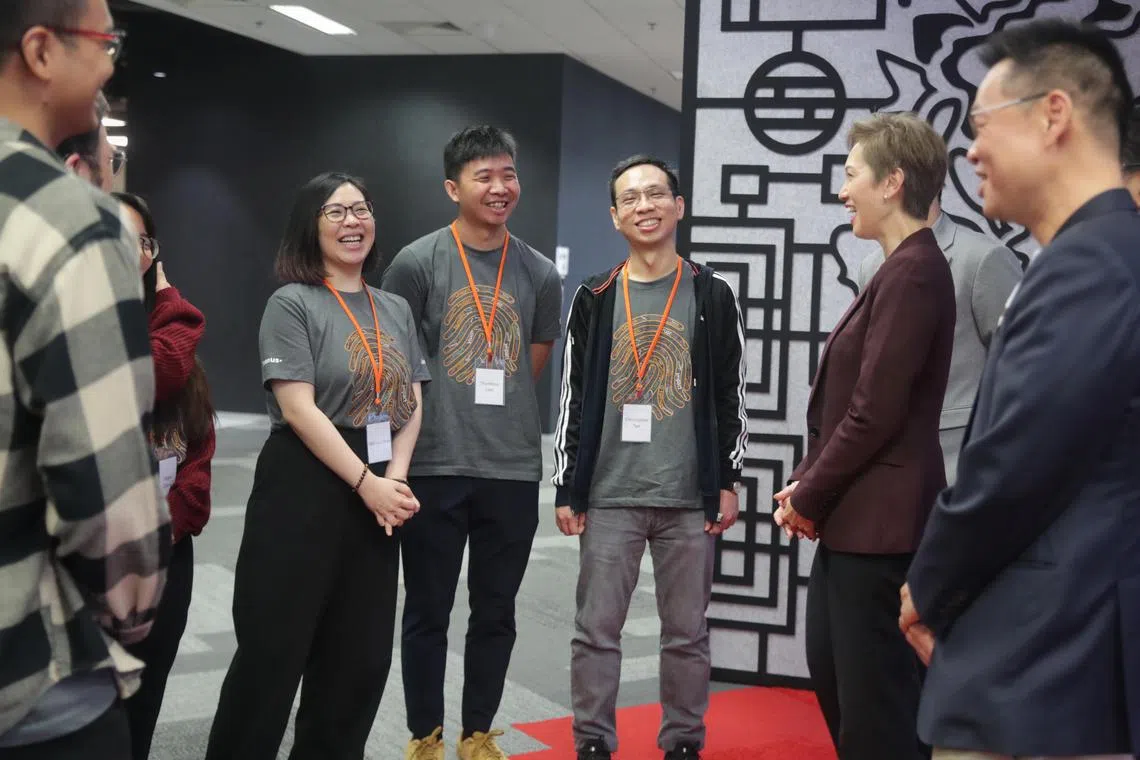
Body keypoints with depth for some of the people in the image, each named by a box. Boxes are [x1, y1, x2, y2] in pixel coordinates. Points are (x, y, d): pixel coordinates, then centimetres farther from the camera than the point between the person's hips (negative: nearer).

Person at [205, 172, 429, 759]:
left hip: (379, 496, 6)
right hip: (303, 491, -6)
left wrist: (396, 476, -6)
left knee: (360, 657, 10)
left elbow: (412, 404, 10)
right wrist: (366, 483, -16)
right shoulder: (292, 303, -5)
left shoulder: (396, 310, 13)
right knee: (273, 653, -2)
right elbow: (298, 408, -13)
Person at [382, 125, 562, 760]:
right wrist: (424, 428, 2)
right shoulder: (417, 262, -4)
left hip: (514, 468, 3)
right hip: (435, 464, -2)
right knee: (428, 611, 7)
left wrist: (496, 413, 8)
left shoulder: (540, 274, 5)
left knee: (497, 613, 12)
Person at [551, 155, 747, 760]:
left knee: (687, 634, 7)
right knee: (596, 631, 3)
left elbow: (731, 398, 5)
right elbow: (573, 400, 7)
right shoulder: (594, 299, 6)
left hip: (690, 497, 0)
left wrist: (728, 482, 0)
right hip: (609, 496, 1)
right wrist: (566, 489, 4)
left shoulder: (713, 297, 4)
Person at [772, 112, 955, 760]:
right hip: (855, 517, 10)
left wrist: (808, 497, -10)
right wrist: (808, 484, 6)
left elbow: (876, 413, -21)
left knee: (879, 703, 2)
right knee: (834, 671, 22)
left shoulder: (914, 272, -18)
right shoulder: (902, 269, 14)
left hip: (880, 523, -10)